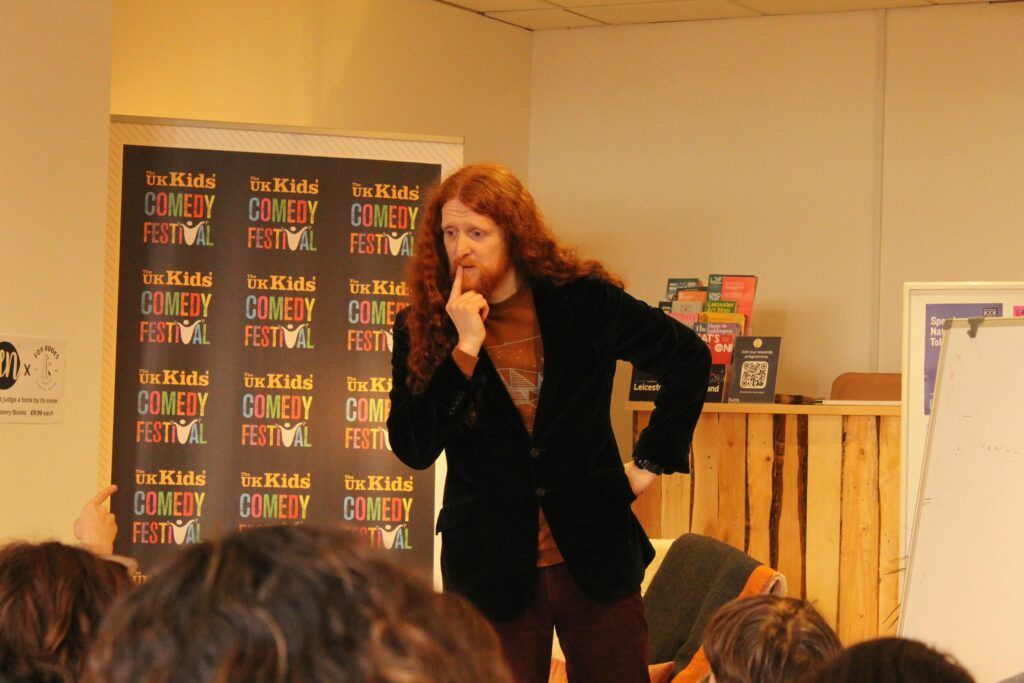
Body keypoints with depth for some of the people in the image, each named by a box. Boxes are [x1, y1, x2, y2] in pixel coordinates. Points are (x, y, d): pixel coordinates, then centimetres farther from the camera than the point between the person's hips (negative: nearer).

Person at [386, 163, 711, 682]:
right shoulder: (421, 328, 0)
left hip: (596, 557, 0)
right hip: (491, 572, 0)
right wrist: (465, 348, -16)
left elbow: (688, 357, 9)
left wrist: (650, 462, 6)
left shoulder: (580, 300, -2)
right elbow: (413, 450, -11)